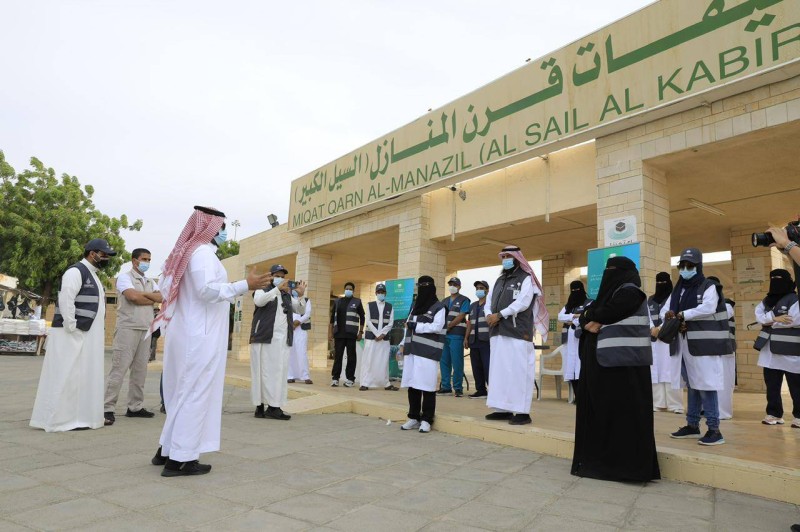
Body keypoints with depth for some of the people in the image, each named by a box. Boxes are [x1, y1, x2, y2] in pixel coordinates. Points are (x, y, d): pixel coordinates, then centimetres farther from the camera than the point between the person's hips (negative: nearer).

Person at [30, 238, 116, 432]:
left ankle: (79, 417, 18)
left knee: (83, 376, 11)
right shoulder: (76, 272, -10)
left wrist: (100, 332, 15)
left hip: (87, 334, 9)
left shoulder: (93, 275, 19)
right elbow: (66, 301, -19)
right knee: (67, 376, -4)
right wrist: (72, 328, -20)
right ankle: (61, 419, 2)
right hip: (71, 334, -9)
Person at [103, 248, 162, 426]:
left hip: (146, 330, 7)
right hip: (128, 328, -7)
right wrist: (151, 299, -1)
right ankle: (107, 409, -5)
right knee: (119, 369, -8)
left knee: (140, 370, 8)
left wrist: (142, 294, -11)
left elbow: (160, 297, 3)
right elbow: (132, 296, -16)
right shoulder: (125, 277, 0)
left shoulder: (150, 282, 20)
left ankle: (135, 407, 14)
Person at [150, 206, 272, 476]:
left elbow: (165, 288, 19)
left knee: (182, 392, 15)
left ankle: (167, 450, 23)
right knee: (195, 393, -4)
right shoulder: (203, 252, -12)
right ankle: (180, 458, 1)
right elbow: (207, 289, -25)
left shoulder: (185, 252, 16)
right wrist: (246, 285, -26)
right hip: (199, 335, -10)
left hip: (185, 332, 10)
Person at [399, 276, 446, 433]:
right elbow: (409, 325, 18)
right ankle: (414, 417, 15)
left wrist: (415, 326, -10)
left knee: (427, 385, -5)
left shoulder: (439, 307, -1)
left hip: (428, 351, -6)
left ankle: (426, 420, 4)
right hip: (412, 350, 6)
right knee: (412, 384, 6)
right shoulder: (416, 305, 19)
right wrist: (404, 344, 7)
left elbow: (437, 327, -13)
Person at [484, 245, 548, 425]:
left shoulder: (526, 279, 1)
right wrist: (489, 315, -6)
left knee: (518, 370, -8)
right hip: (498, 333, 7)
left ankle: (522, 412, -5)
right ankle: (503, 409, 11)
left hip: (517, 333, -7)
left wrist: (499, 314, -14)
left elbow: (522, 303, -13)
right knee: (499, 369, 6)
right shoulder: (499, 280, 22)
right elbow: (489, 301, 16)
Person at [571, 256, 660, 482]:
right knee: (602, 410, 10)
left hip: (624, 364, -9)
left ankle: (628, 464, 2)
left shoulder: (629, 292, -8)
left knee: (623, 412, -5)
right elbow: (586, 314, 13)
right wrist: (589, 323, -9)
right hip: (603, 362, 9)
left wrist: (591, 316, 2)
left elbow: (605, 315, -18)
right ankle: (602, 459, 18)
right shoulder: (610, 291, 20)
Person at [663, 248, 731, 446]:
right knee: (691, 385, 13)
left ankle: (714, 429, -2)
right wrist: (675, 321, -14)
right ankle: (692, 425, 22)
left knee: (706, 385, -8)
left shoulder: (708, 286, -3)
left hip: (703, 345, -6)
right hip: (684, 345, 6)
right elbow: (664, 311, 8)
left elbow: (708, 308, -20)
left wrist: (681, 314, -15)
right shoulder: (678, 290, 15)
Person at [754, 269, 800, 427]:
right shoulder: (767, 300, 14)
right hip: (770, 351, 7)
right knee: (771, 385, 10)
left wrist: (770, 321, -9)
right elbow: (758, 315, 0)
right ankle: (774, 414, 18)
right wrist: (775, 318, -17)